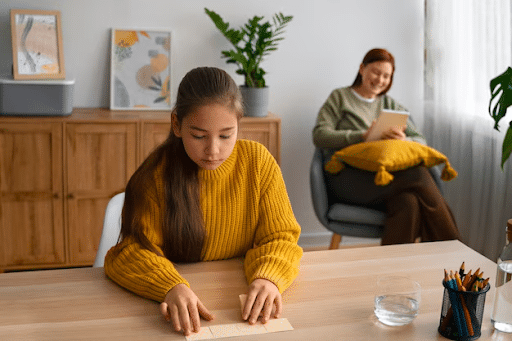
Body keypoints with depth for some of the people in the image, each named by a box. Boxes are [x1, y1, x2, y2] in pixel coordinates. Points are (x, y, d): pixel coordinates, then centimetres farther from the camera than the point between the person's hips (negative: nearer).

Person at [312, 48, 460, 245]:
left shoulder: (391, 105, 29)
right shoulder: (340, 98, 19)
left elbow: (420, 141, 17)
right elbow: (320, 136, 1)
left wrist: (404, 140, -9)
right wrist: (363, 136, -13)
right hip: (348, 175, -4)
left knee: (409, 202, -35)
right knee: (418, 175, -31)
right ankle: (450, 245, -25)